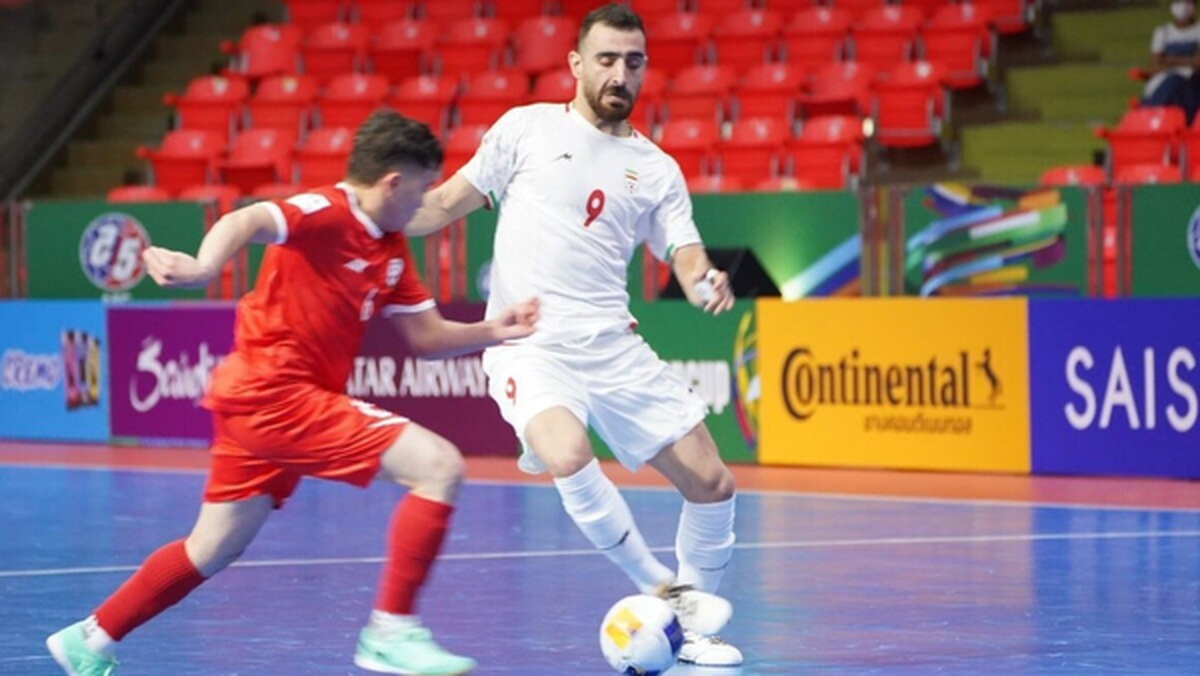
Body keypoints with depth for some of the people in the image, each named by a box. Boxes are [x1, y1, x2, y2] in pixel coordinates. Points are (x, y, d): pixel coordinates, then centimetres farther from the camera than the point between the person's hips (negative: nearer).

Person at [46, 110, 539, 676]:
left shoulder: (391, 248, 13)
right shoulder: (327, 214, -15)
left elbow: (428, 337, 17)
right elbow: (249, 221, -33)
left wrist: (491, 331, 0)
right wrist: (204, 268, -53)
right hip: (275, 392, -10)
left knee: (213, 552, 20)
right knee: (440, 466, -17)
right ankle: (391, 630, -13)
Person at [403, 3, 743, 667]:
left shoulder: (656, 170, 10)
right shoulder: (527, 128, 4)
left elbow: (687, 260, 3)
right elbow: (447, 204, 8)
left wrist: (706, 283, -20)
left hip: (613, 349, 4)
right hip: (528, 345, -4)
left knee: (712, 484, 0)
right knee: (569, 458, -33)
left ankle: (693, 624, 23)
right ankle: (662, 592, -14)